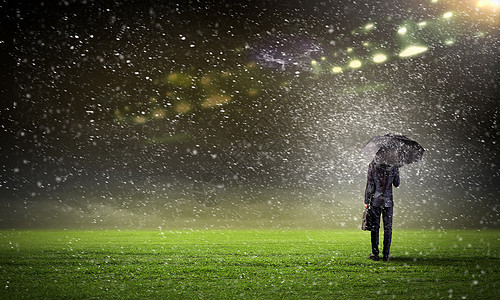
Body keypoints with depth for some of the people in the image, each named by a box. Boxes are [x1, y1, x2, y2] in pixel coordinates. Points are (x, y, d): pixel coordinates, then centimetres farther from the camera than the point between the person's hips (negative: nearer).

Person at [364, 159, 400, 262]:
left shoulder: (372, 166, -6)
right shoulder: (393, 166, -4)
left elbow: (369, 185, -5)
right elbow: (396, 184, 6)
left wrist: (366, 201, 1)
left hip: (375, 200, 0)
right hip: (388, 200, 0)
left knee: (375, 227, 6)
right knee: (388, 227, 6)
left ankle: (375, 253, 8)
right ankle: (386, 255, 7)